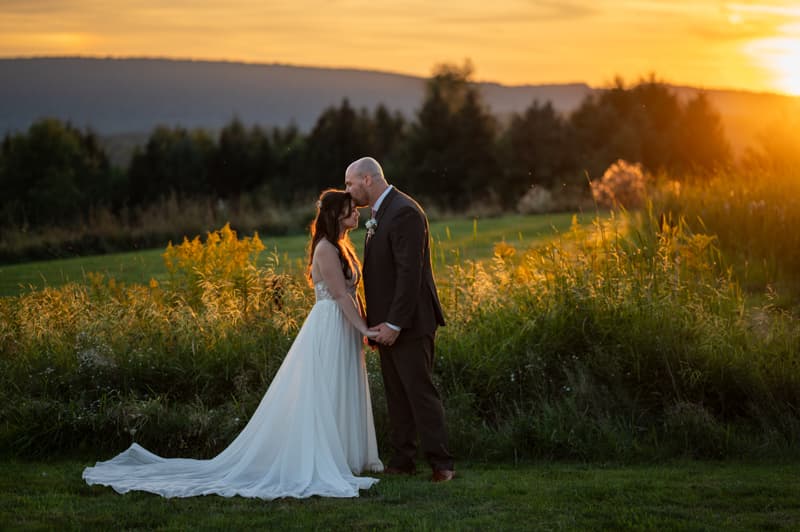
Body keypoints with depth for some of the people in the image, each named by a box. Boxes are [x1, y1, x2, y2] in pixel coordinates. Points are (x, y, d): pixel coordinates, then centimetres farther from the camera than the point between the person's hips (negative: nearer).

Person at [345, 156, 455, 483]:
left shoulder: (404, 212, -17)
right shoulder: (380, 213, 15)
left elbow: (410, 272, -21)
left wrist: (395, 324, -22)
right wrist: (379, 322, 12)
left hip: (408, 324, -10)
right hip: (388, 323, 10)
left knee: (420, 392, -6)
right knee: (396, 394, 12)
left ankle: (441, 464, -1)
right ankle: (402, 460, 18)